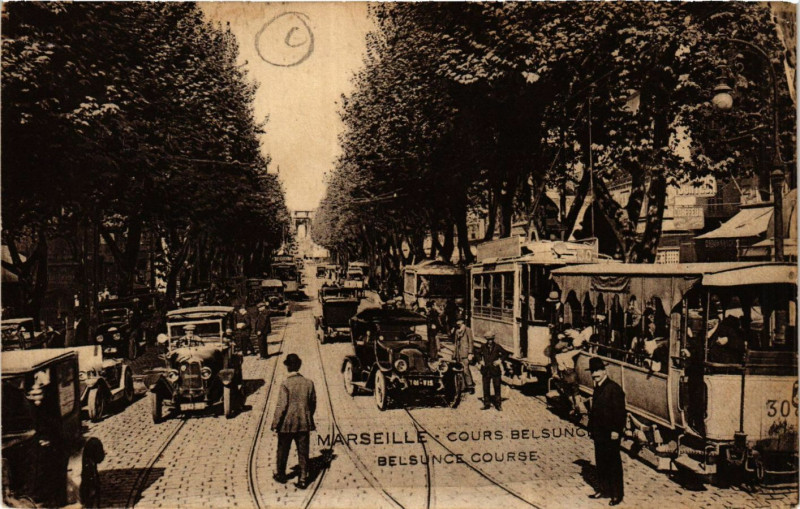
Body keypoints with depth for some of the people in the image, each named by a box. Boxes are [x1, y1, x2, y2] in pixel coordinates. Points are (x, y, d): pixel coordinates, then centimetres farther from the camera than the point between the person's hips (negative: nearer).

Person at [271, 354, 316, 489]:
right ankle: (303, 479, 11)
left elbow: (281, 406, -17)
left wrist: (275, 424, -9)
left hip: (287, 424, -3)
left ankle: (280, 474, 33)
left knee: (283, 450, 17)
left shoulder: (286, 384, -16)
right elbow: (313, 403, 6)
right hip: (304, 424, 3)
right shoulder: (309, 383, -3)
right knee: (303, 452, 10)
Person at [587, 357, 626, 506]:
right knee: (600, 462, 15)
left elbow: (619, 411, -17)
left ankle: (617, 494, 10)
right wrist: (591, 427, 13)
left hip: (610, 434, -8)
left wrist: (615, 430, -19)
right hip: (599, 432, 8)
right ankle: (603, 489, 27)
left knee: (613, 464, 1)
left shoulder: (614, 388, -14)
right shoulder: (597, 388, 12)